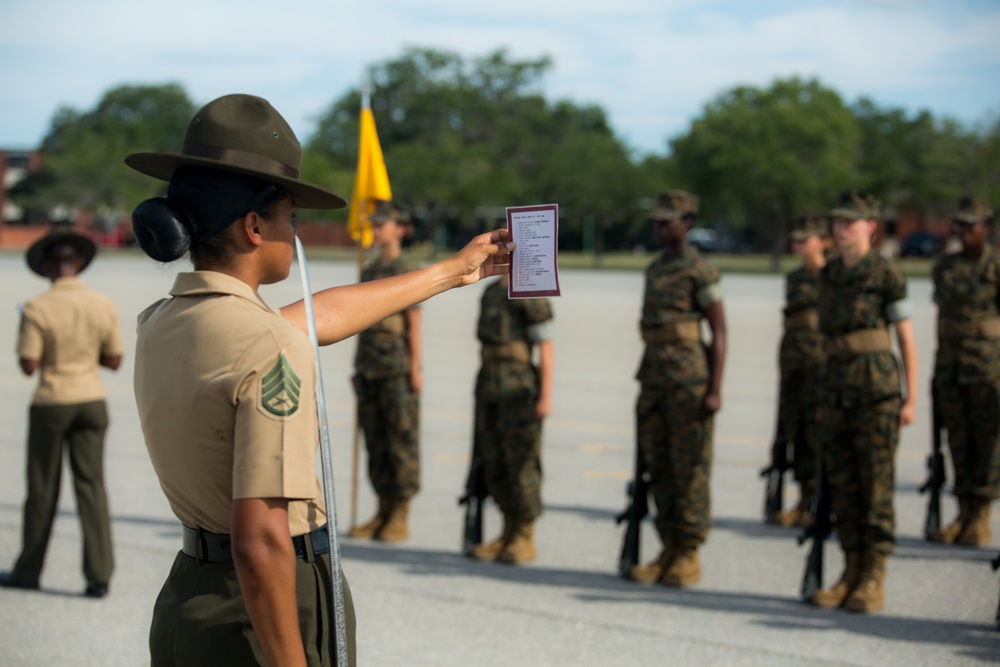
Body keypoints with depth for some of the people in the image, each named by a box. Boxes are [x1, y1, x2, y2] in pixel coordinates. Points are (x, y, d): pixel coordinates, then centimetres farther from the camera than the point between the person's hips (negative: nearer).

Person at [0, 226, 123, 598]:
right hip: (91, 401, 3)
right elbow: (113, 361, 3)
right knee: (91, 486, 4)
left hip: (52, 403, -3)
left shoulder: (37, 310, -13)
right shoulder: (104, 307, -2)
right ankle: (99, 575, -2)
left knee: (43, 490, 9)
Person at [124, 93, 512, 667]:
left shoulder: (159, 327, 4)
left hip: (185, 604, 8)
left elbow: (319, 317, 17)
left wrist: (452, 272, 26)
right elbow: (260, 542, -27)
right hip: (261, 619, -8)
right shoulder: (272, 351, -22)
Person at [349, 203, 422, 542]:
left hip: (398, 365, -7)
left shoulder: (407, 273, -7)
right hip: (370, 367, 8)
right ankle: (383, 513, 15)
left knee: (401, 440, -2)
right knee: (375, 439, 8)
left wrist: (414, 369, -14)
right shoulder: (369, 272, 15)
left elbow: (414, 324, -10)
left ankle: (401, 518, 2)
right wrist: (359, 367, 16)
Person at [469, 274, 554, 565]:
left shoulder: (530, 294, -9)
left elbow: (546, 350, -12)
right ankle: (509, 533, 17)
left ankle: (526, 540, 4)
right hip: (490, 393, 8)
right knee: (494, 464, 8)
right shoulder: (491, 292, 15)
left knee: (521, 464, -3)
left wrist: (545, 397, -17)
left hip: (519, 392, -8)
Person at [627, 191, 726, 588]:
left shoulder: (700, 272, -8)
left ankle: (689, 557, 3)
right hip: (654, 375, 8)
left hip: (689, 376, -8)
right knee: (658, 466, 8)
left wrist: (715, 389, -16)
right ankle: (669, 551, 15)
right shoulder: (654, 270, 15)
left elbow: (719, 331, -10)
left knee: (690, 467, -3)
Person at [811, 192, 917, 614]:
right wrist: (825, 394, 16)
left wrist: (911, 398, -8)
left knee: (876, 484, -3)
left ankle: (874, 580, 1)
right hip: (837, 388, 6)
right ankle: (852, 573, 13)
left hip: (877, 387, -6)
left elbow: (906, 340, -4)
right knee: (842, 484, 6)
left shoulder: (886, 275, -5)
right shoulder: (829, 275, 12)